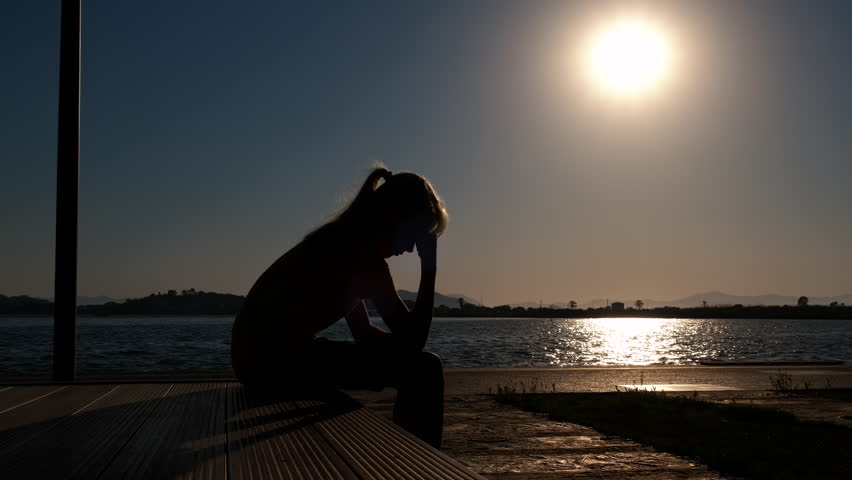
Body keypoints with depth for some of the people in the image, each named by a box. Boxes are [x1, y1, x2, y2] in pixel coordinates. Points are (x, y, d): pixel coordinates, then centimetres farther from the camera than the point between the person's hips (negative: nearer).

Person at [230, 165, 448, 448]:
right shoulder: (365, 255, -16)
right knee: (423, 369, -10)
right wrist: (429, 267, -9)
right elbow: (413, 337, -14)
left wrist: (404, 344, 6)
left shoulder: (343, 243, 15)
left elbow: (363, 333, 19)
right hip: (277, 361, -10)